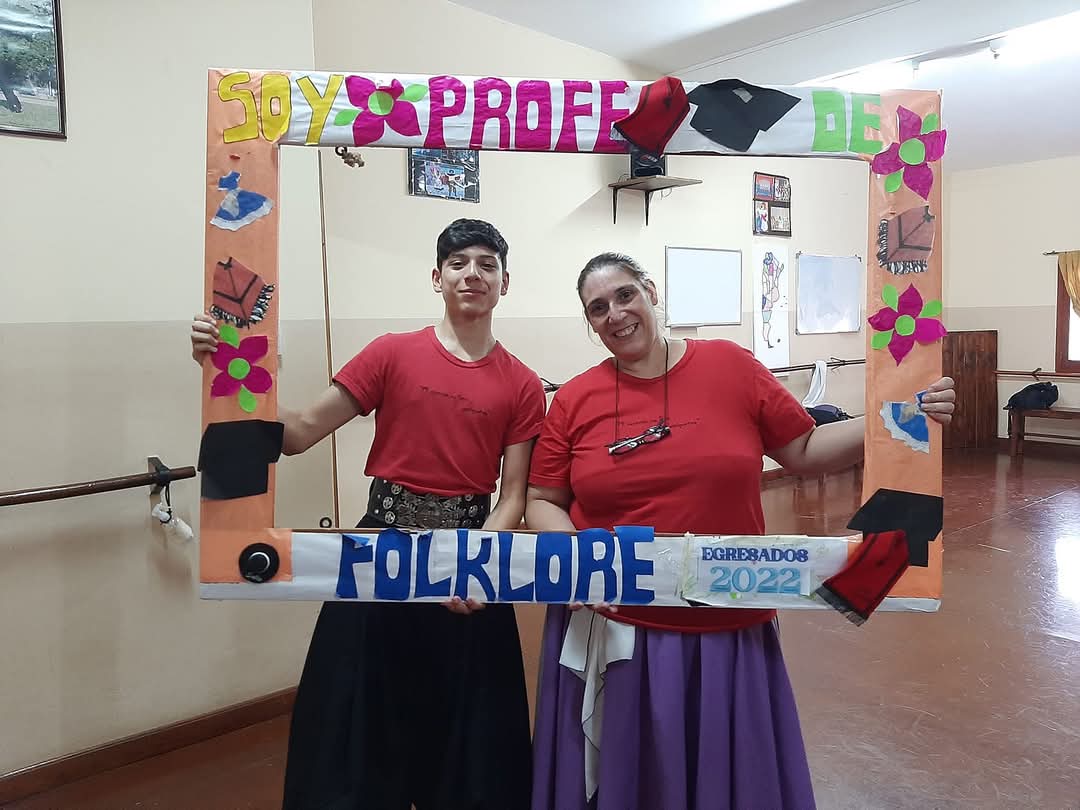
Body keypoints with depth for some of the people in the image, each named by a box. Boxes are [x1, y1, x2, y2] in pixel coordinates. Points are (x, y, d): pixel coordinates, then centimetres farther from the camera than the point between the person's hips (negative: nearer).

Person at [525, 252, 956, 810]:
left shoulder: (731, 365, -3)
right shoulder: (573, 400, -2)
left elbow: (805, 452, 2)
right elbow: (542, 503, 3)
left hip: (730, 634, 0)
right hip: (612, 631, 1)